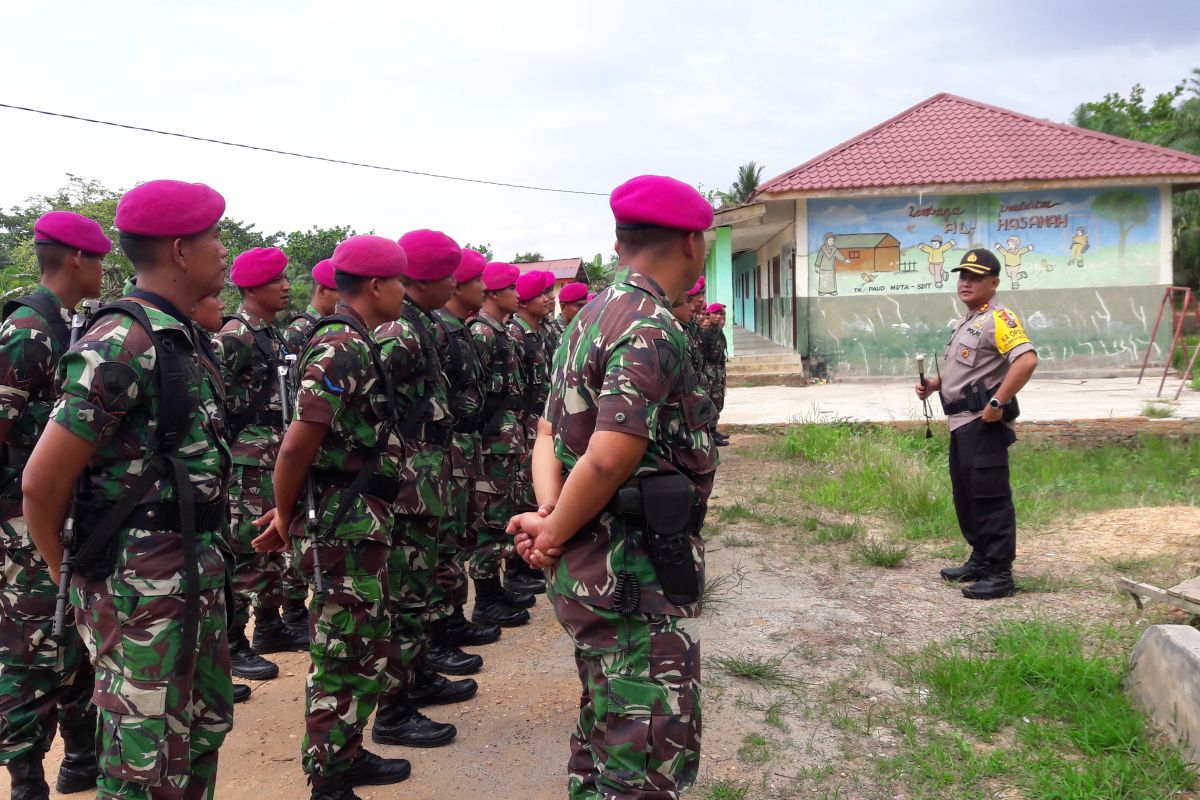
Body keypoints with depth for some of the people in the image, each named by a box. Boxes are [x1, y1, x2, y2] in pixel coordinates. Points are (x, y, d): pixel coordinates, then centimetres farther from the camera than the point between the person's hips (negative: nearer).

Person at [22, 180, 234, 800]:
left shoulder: (180, 337, 10)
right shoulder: (123, 343, -19)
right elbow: (42, 483, -18)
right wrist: (73, 578, -3)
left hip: (195, 571, 9)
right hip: (142, 584, -9)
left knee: (203, 729, 21)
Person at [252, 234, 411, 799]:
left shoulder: (354, 343, 14)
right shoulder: (343, 347, -19)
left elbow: (323, 441, 15)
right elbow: (298, 444, -23)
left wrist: (288, 512, 14)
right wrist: (285, 516, -9)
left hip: (360, 521, 10)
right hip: (343, 526, -10)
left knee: (365, 647, 20)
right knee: (344, 658, 1)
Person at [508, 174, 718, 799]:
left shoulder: (591, 318, 12)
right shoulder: (653, 327, -18)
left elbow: (550, 430, 11)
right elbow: (608, 460, -25)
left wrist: (547, 512, -4)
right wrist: (553, 533, -11)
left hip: (593, 574, 10)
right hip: (640, 582, -10)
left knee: (603, 738, 23)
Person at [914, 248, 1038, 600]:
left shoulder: (997, 319, -14)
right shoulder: (967, 320, 18)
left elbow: (1027, 360, -27)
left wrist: (998, 403, -26)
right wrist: (935, 384, 13)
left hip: (983, 423, -11)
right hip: (961, 422, 11)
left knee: (990, 497, -7)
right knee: (965, 494, 18)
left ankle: (999, 573, 0)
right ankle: (980, 560, 30)